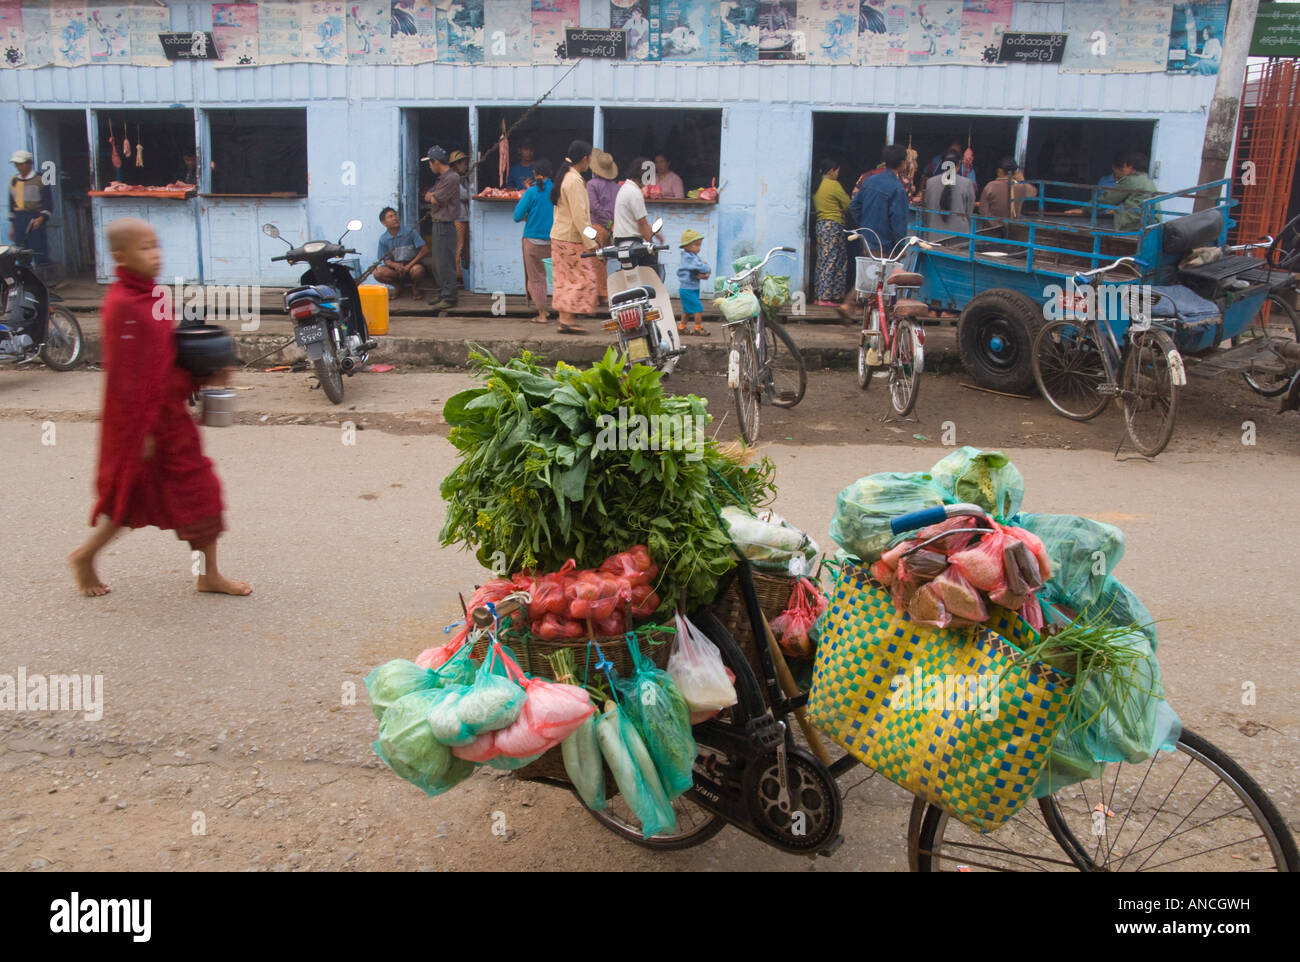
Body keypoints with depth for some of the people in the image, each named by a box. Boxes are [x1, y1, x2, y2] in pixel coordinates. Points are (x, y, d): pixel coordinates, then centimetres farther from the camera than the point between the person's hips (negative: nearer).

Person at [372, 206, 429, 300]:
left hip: (413, 265, -2)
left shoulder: (410, 231, -9)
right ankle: (397, 286, 5)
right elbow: (386, 260, 1)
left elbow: (425, 249, -13)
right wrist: (396, 265, -24)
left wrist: (409, 265, -20)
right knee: (378, 273, -25)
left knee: (417, 270, -38)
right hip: (396, 269, 2)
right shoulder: (383, 239, -2)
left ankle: (415, 288, -2)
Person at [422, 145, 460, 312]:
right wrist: (432, 196, 1)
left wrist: (432, 196, 4)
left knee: (445, 263, -8)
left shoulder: (451, 178, -15)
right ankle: (443, 294, 22)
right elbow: (428, 196, 20)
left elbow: (435, 200, -15)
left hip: (445, 225, -10)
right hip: (438, 224, 10)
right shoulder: (442, 178, 17)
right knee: (437, 263, 14)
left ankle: (449, 298, -5)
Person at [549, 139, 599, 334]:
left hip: (559, 236, 10)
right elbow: (579, 216, -21)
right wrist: (591, 244, -19)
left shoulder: (564, 176, 14)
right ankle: (566, 320, -6)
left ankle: (564, 319, 13)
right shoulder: (575, 181, -17)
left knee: (565, 280, 11)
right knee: (584, 279, -5)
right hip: (571, 239, -10)